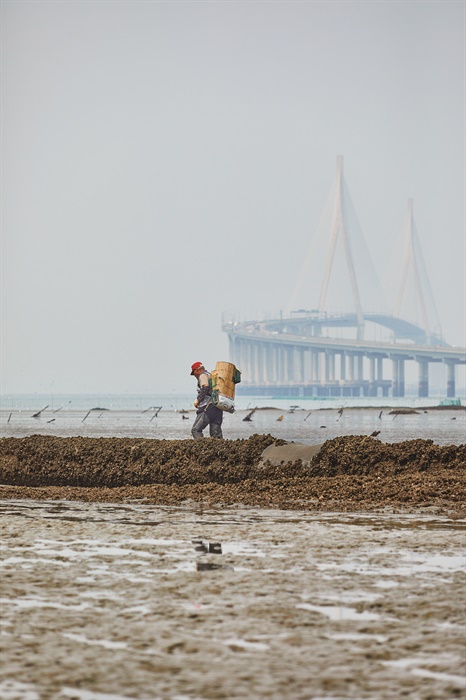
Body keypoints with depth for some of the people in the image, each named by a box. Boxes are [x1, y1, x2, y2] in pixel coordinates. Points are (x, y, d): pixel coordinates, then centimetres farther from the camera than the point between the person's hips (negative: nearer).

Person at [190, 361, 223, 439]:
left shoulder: (203, 375, 1)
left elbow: (205, 388, -16)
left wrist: (198, 400, -9)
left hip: (208, 407, -9)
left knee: (195, 430, -10)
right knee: (216, 432, 5)